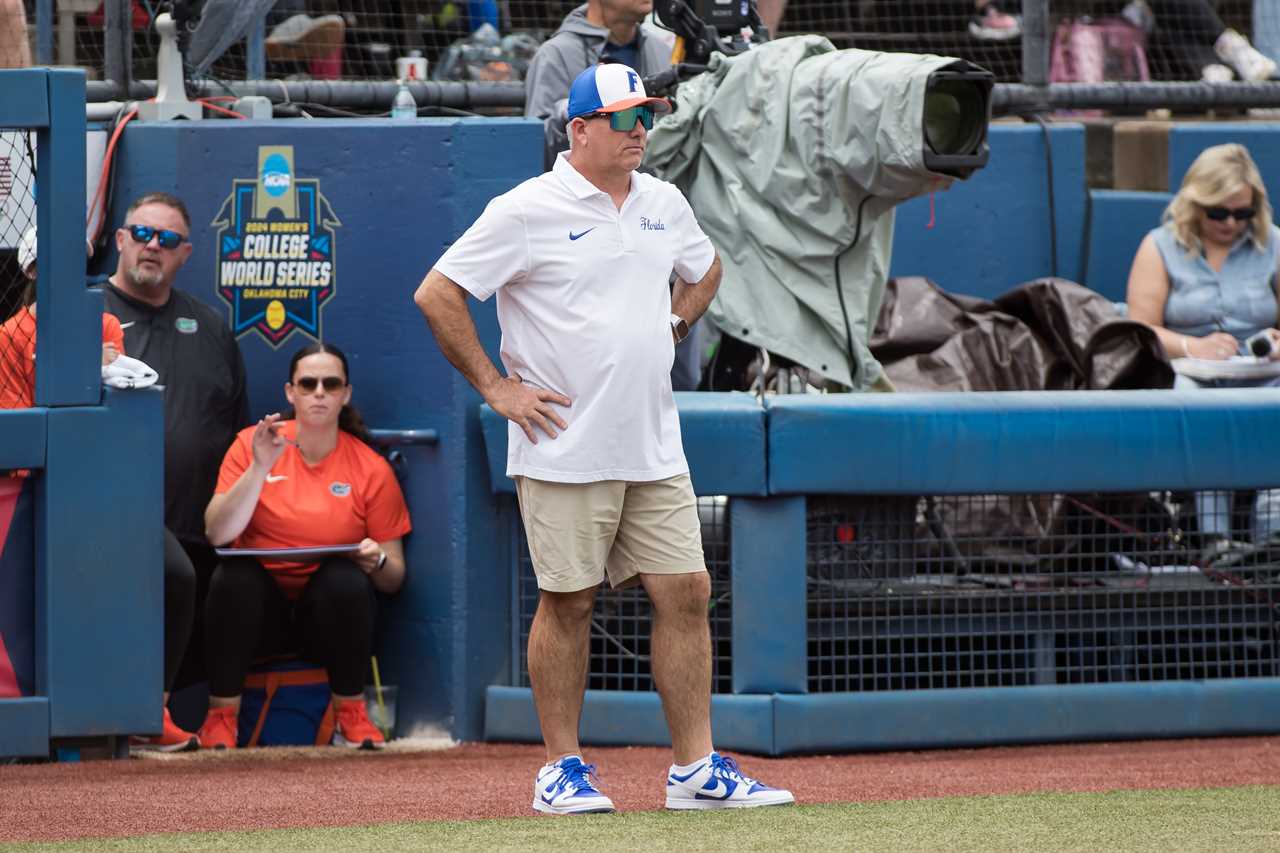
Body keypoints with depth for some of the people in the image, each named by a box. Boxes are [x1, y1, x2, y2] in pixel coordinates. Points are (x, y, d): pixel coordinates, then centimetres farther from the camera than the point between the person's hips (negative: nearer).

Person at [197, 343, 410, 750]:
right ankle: (221, 718, -20)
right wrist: (260, 468, -20)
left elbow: (395, 578, 4)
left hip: (330, 613, 0)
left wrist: (376, 562, -20)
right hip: (260, 607, 0)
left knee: (347, 580, -32)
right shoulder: (252, 445, 0)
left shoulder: (371, 468, 0)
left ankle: (352, 717, -13)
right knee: (235, 576, -32)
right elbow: (217, 533, -11)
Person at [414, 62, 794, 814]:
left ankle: (696, 770, 5)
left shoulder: (663, 203, 11)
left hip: (655, 451, 6)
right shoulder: (528, 211, -9)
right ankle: (563, 770, 9)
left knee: (686, 593, 1)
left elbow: (705, 270, 32)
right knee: (568, 604, 0)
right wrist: (495, 387, -9)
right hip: (567, 450, -6)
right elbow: (437, 295, -10)